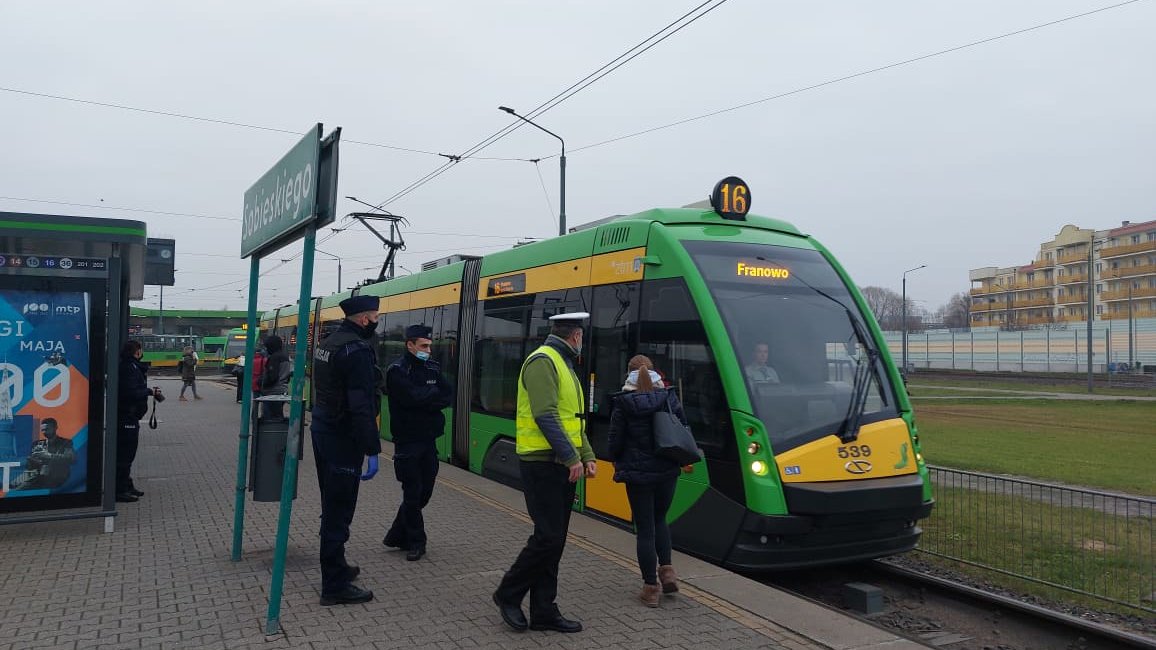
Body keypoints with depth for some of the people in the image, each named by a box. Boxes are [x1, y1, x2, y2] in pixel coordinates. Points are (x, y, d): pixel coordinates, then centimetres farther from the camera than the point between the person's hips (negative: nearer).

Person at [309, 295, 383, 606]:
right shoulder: (357, 350, -19)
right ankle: (335, 586, 4)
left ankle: (336, 566, 33)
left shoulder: (327, 343, 11)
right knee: (340, 510, -3)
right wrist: (372, 450, -23)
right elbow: (362, 406, -24)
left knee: (332, 505, 20)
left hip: (322, 429, 10)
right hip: (342, 438, -10)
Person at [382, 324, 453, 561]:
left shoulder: (433, 368, 9)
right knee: (413, 493, 0)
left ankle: (397, 536, 25)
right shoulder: (397, 370, -9)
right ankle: (415, 542, 15)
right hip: (407, 441, -6)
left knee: (425, 491, 10)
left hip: (429, 440, 6)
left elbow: (449, 397, 1)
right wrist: (434, 393, -7)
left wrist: (424, 400, -15)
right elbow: (412, 397, -23)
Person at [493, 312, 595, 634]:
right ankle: (508, 594, 12)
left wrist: (587, 456, 10)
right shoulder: (543, 361, -13)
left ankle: (544, 610, 18)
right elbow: (545, 416, -21)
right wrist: (571, 457, -20)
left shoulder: (564, 365, 18)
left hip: (562, 465, 10)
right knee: (547, 538, -7)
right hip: (542, 464, -10)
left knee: (554, 540, 10)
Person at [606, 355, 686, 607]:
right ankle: (667, 569, 11)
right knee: (659, 520, 23)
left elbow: (614, 442, -7)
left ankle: (651, 587, 9)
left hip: (637, 474, -3)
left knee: (645, 529, 5)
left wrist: (620, 463, 13)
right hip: (667, 472, 3)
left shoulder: (623, 404, -9)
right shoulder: (670, 399, 0)